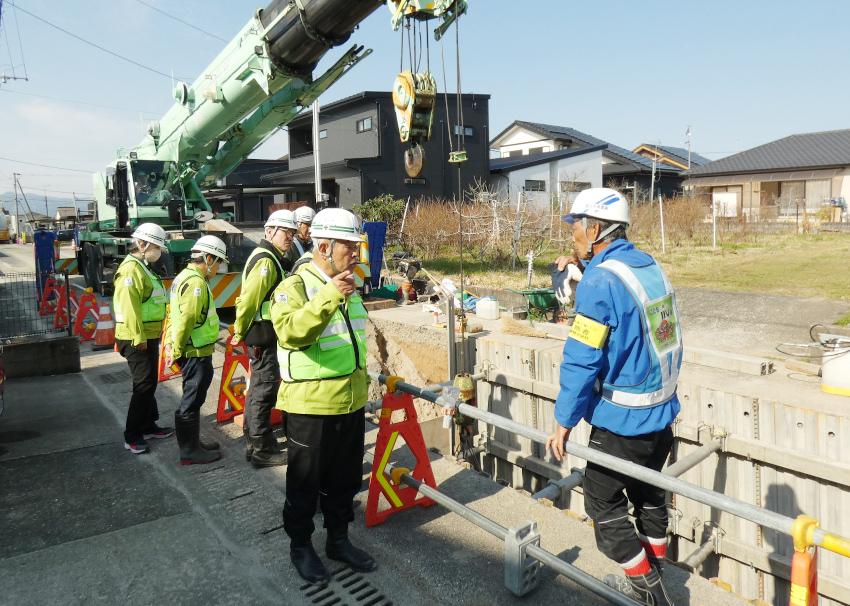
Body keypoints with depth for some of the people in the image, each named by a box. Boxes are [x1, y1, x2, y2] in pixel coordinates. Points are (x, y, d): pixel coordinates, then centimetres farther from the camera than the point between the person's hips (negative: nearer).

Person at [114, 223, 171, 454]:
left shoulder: (143, 268, 17)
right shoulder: (131, 269, -16)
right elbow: (130, 307, -23)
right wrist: (138, 338, -24)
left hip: (149, 336, 10)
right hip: (138, 339, -10)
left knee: (149, 383, 17)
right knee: (144, 385, -7)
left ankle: (148, 426, 28)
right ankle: (132, 436, 1)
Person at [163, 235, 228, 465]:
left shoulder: (184, 277, 14)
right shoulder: (196, 283, -20)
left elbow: (173, 315, 16)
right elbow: (186, 321, -25)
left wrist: (169, 343, 12)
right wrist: (177, 352, -16)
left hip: (192, 353, 10)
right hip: (196, 353, -10)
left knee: (193, 399, 19)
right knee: (191, 402, 0)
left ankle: (193, 444, 32)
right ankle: (189, 452, 12)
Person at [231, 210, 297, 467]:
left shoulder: (274, 259, 18)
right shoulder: (266, 261, -17)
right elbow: (248, 299, -21)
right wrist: (240, 333, -10)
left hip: (266, 334, 11)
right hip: (263, 335, -11)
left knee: (259, 387, 18)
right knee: (265, 389, -5)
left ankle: (254, 442, 32)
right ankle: (261, 450, 4)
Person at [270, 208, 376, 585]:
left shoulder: (348, 285, 11)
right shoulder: (294, 287, -14)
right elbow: (290, 332, -34)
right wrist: (329, 296, -41)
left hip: (351, 403, 7)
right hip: (311, 407, -7)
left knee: (345, 479, 19)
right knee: (305, 483, 11)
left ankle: (338, 540, 37)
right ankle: (300, 546, 31)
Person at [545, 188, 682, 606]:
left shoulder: (599, 282, -22)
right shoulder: (649, 265, 4)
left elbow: (581, 361, -22)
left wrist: (564, 422, -13)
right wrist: (586, 263, 14)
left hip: (622, 420, -9)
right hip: (662, 413, 9)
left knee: (603, 503, 9)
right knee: (648, 494, 23)